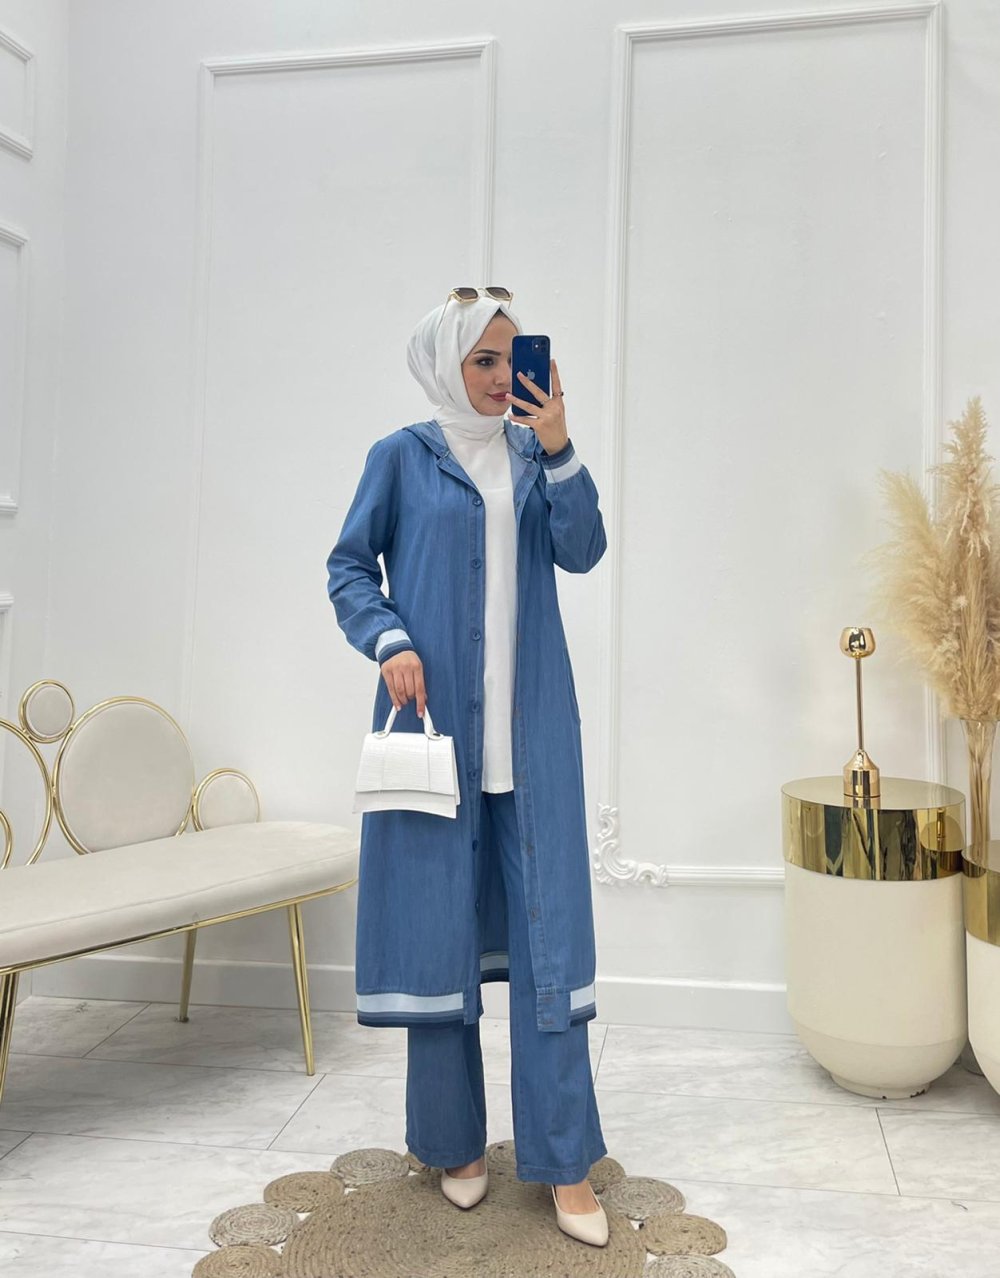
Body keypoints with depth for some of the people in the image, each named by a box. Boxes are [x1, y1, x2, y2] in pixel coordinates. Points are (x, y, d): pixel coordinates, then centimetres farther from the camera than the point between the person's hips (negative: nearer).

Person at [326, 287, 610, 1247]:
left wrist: (558, 451, -15)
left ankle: (564, 1162, 13)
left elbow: (582, 551, -3)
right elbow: (349, 568, 4)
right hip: (436, 718, -2)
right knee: (437, 918, 5)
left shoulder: (537, 455, 10)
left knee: (550, 925, 1)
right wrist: (391, 643, -12)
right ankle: (454, 1143, 24)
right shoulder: (401, 457, 3)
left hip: (530, 728, 2)